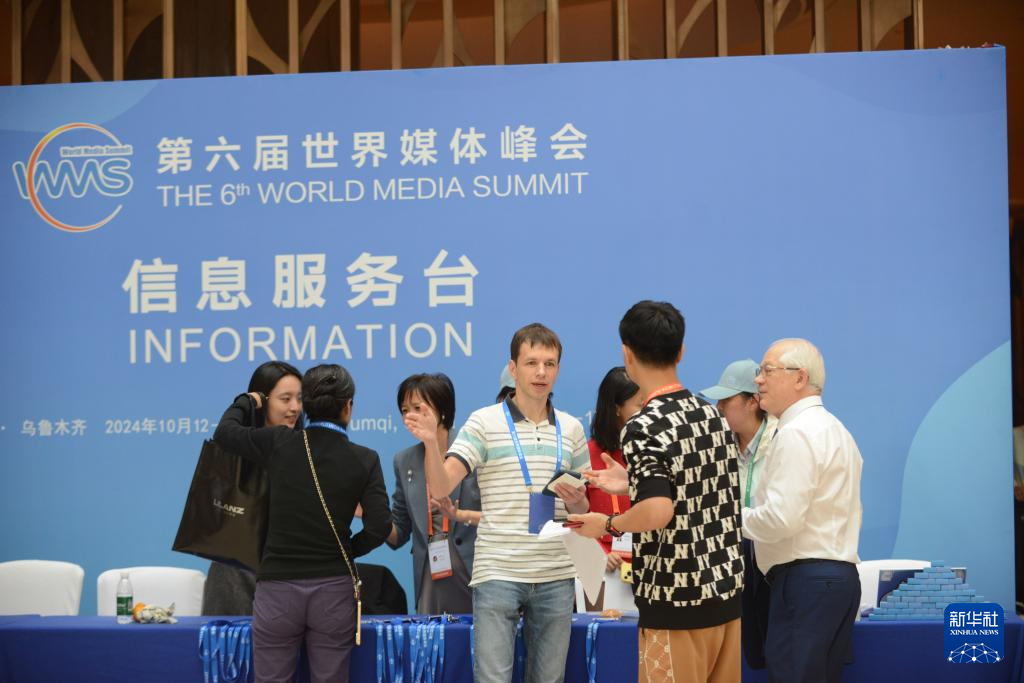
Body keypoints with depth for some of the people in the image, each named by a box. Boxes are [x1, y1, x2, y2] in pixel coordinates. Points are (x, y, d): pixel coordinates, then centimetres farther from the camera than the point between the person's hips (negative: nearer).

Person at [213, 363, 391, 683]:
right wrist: (348, 550, 10)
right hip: (334, 588, 0)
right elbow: (379, 527, -9)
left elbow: (225, 431, 12)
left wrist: (248, 401, 30)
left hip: (278, 586, 0)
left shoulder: (279, 444, -3)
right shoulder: (364, 460, -3)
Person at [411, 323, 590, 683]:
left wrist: (576, 502, -6)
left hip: (556, 576, 4)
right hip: (498, 573, -4)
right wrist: (431, 441, -27)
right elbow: (442, 485, -11)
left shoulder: (572, 428, 10)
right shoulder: (485, 422, -2)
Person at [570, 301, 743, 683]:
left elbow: (658, 512, -28)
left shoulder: (642, 429, -16)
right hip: (727, 592, 7)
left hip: (678, 606, -7)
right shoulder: (712, 414, 8)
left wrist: (608, 525, -10)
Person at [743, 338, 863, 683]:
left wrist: (736, 516, -4)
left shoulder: (797, 434, -12)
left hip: (805, 579, -10)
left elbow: (782, 518, -20)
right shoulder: (833, 429, 20)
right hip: (840, 574, 10)